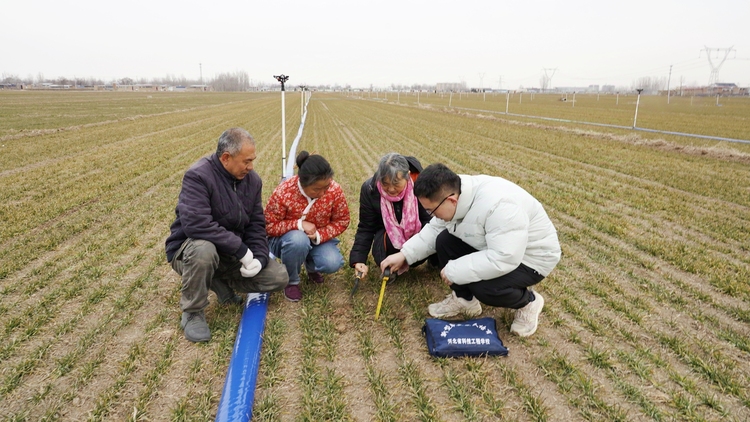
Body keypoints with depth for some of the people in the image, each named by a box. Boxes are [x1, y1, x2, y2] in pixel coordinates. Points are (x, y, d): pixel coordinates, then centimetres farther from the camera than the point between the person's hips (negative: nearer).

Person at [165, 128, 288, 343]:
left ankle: (221, 281, 14)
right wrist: (242, 250, -30)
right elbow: (196, 224, -35)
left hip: (232, 254, 6)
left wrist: (259, 258, -15)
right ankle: (192, 313, -15)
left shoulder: (252, 180, -2)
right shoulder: (198, 176, -22)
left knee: (279, 277, -7)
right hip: (190, 249, -5)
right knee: (204, 249, -42)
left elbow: (257, 224, 2)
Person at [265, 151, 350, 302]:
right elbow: (270, 226, -18)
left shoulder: (335, 190, -20)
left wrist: (319, 235, -25)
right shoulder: (283, 192, -27)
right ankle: (291, 281, -8)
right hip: (287, 239, -2)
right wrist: (299, 225, -32)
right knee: (298, 239, -38)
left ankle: (311, 266, 14)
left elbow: (342, 221, -9)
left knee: (333, 264, -26)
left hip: (319, 238, 3)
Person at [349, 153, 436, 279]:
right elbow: (366, 228, -12)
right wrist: (358, 259, -25)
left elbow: (429, 219, -15)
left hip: (418, 233, 0)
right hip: (387, 234, 0)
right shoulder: (369, 189, -19)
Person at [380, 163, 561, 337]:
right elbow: (434, 229, 1)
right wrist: (404, 255, -6)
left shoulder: (499, 206, -39)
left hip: (532, 257, -7)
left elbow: (504, 259, -39)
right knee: (444, 241, -8)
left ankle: (529, 302, 3)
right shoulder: (457, 193, -12)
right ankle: (464, 299, 12)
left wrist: (454, 270, -30)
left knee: (483, 287, -29)